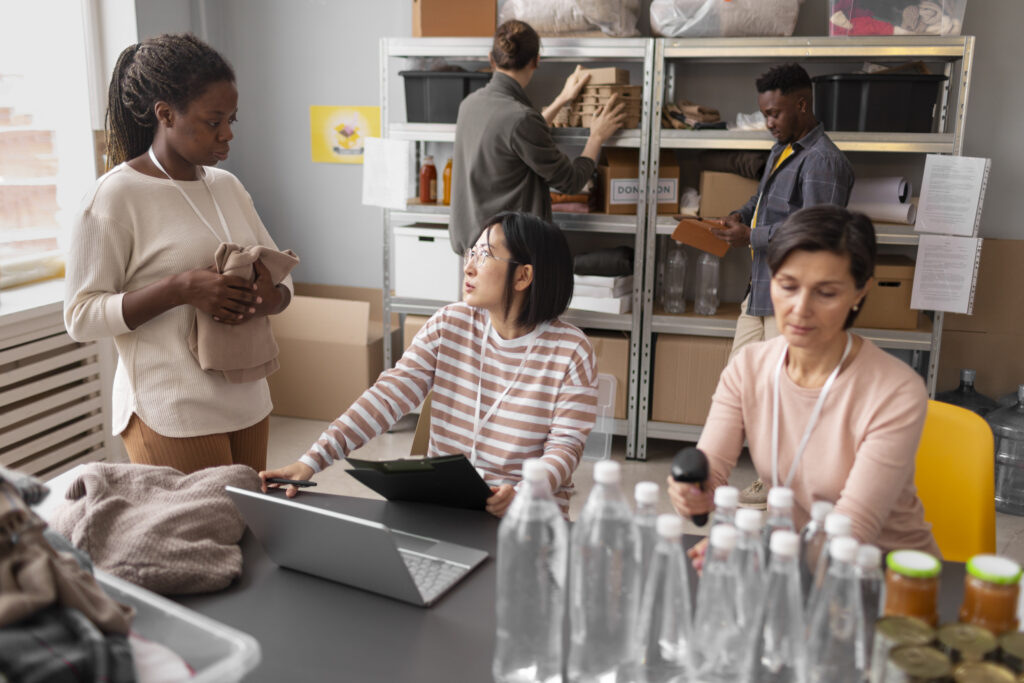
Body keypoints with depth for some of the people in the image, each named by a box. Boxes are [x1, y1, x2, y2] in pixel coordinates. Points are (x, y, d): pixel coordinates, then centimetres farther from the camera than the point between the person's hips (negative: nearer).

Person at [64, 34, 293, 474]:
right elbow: (80, 316, -11)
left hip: (247, 401, 6)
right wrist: (181, 289, -23)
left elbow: (281, 278, 13)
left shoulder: (227, 187, 10)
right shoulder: (117, 195, -9)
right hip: (172, 417, -6)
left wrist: (270, 298, -11)